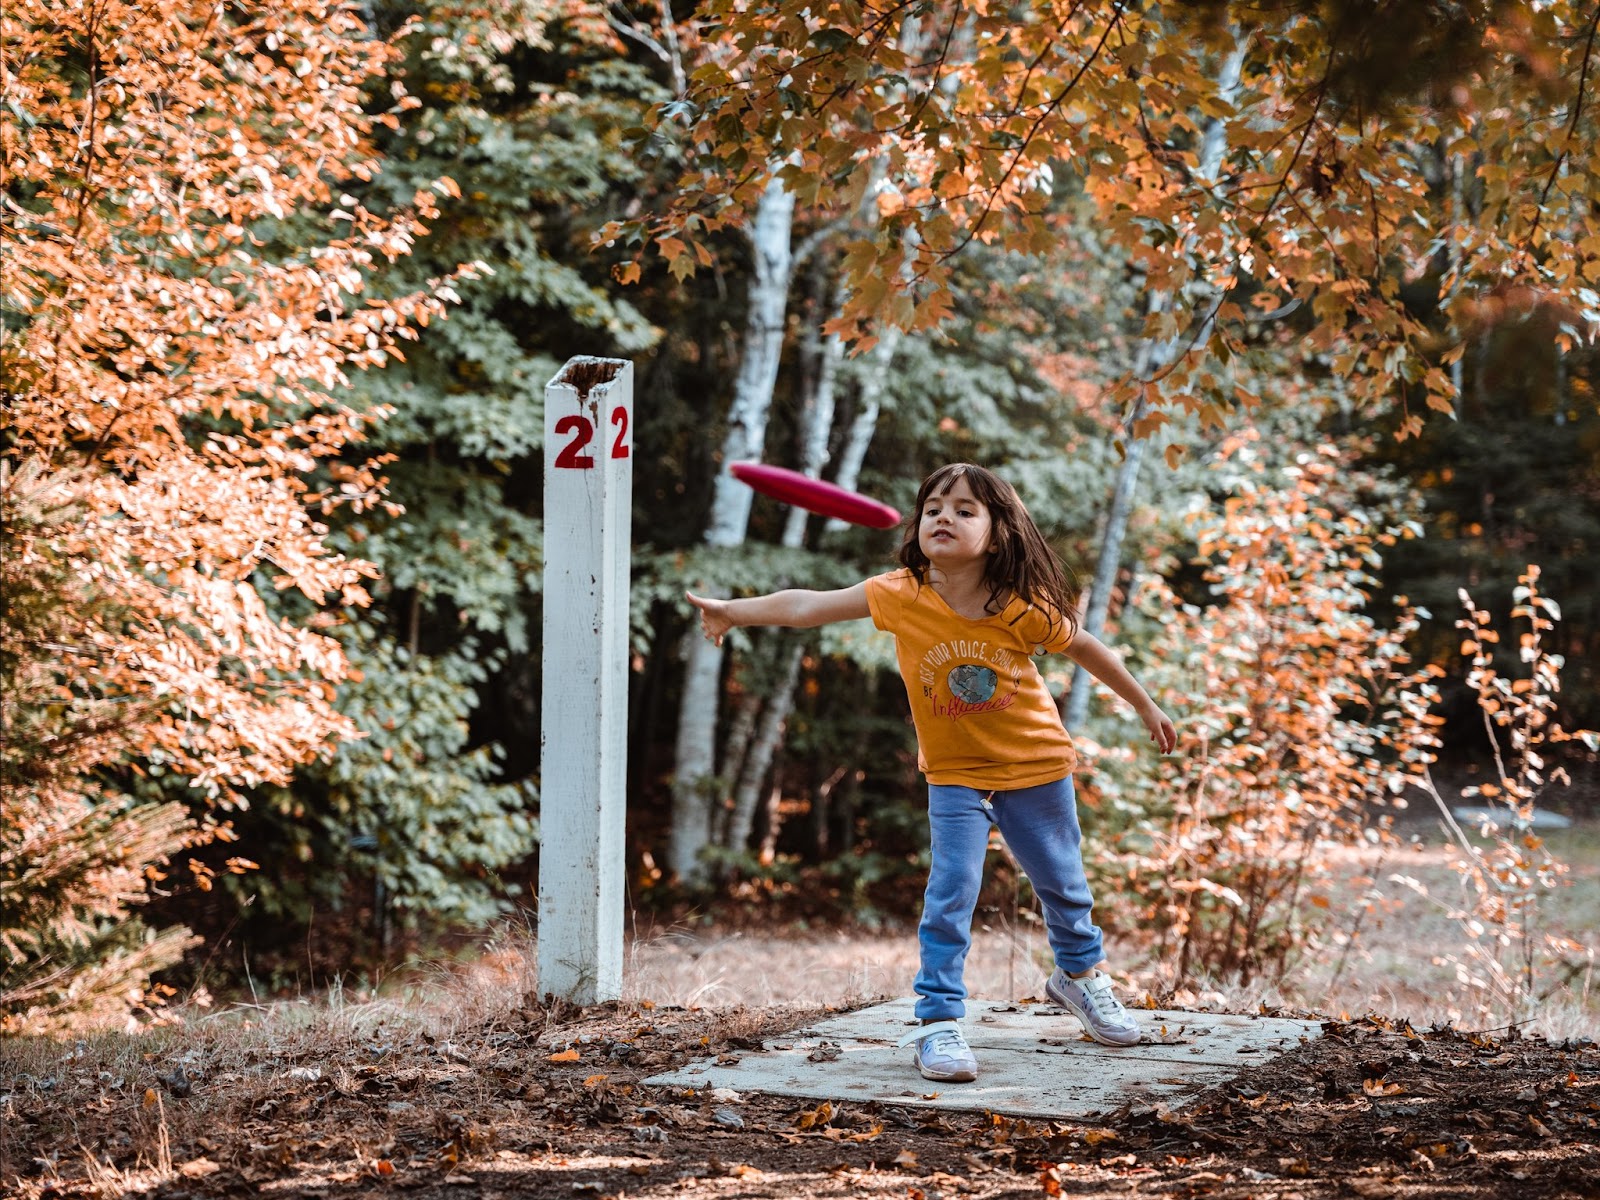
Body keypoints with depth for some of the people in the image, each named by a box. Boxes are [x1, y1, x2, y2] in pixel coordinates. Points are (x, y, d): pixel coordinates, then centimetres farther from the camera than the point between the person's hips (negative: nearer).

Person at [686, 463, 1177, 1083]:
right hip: (955, 776, 0)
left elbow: (1085, 647, -4)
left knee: (1061, 881, 18)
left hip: (1036, 768, 0)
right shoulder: (901, 595, -18)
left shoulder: (1021, 607, -21)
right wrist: (734, 610, -15)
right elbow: (809, 605, -12)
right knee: (950, 893, -12)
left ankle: (1081, 973, 45)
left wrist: (1146, 707, 6)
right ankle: (938, 1020, -3)